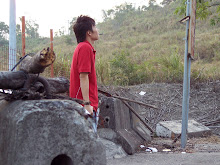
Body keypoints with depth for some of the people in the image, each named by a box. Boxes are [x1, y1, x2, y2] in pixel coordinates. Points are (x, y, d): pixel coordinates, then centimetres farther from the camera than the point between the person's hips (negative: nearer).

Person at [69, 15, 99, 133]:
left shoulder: (84, 47, 17)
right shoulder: (85, 48, -13)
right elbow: (83, 76, -20)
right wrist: (87, 104, -22)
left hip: (90, 106, 10)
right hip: (87, 106, -10)